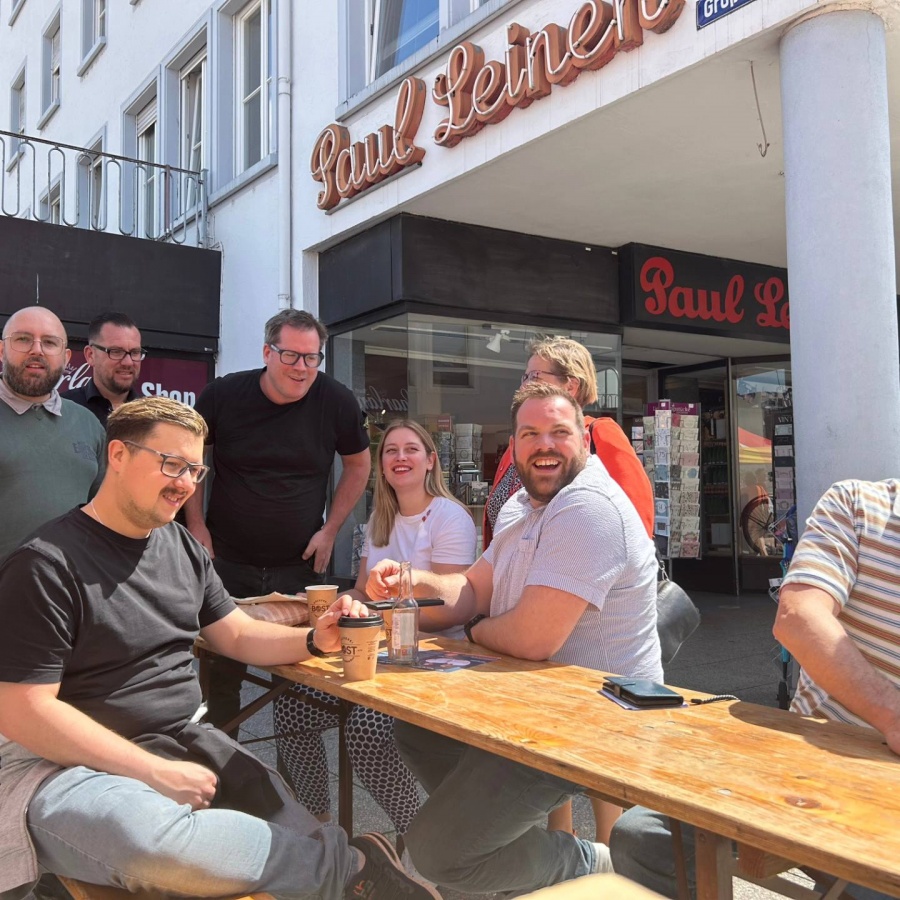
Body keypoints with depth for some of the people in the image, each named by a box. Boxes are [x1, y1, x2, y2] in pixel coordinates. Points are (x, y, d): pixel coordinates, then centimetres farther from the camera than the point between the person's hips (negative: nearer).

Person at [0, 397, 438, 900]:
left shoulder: (183, 548, 9)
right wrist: (157, 773, -21)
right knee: (156, 843, -36)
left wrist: (314, 640, -7)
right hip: (74, 763, -6)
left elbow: (240, 635, 15)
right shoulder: (48, 564, -14)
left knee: (279, 807, -20)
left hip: (183, 741, 7)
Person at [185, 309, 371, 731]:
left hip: (300, 565, 1)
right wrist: (196, 526, 1)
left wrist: (330, 529, 1)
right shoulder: (222, 395, -8)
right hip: (228, 561, 0)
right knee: (222, 670, 7)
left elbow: (359, 464, 7)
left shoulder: (335, 401, -7)